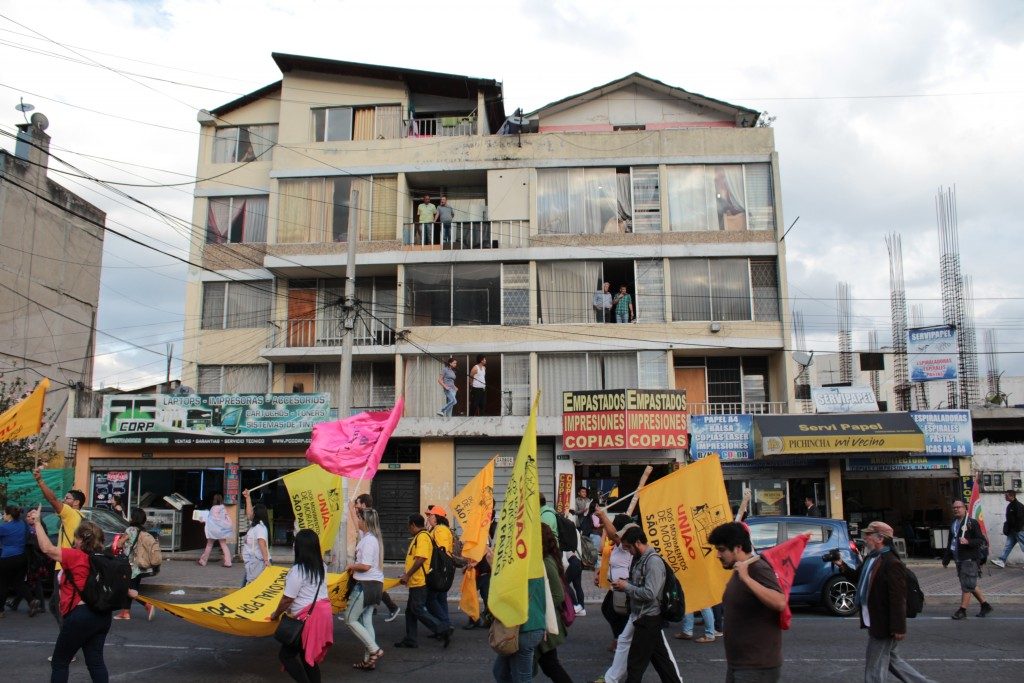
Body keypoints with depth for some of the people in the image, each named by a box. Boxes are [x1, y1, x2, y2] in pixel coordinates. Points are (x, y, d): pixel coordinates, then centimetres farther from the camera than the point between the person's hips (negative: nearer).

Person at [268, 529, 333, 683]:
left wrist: (275, 615, 2)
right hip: (323, 611, 8)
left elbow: (287, 600, -13)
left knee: (286, 655, 5)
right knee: (308, 655, 19)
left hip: (308, 617, -8)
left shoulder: (297, 571, -18)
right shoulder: (322, 567, 4)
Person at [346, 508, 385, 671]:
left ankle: (375, 650, -3)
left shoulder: (368, 540, -19)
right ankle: (369, 660, 15)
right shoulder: (371, 537, 11)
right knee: (366, 621, 12)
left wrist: (352, 566, -8)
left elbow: (365, 566, -25)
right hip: (374, 584, 10)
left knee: (350, 619, 0)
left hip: (366, 585, -10)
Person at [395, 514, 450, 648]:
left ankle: (443, 631, -10)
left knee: (418, 610, -9)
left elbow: (420, 559, -25)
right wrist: (407, 575, 23)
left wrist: (407, 575, -20)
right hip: (416, 582, 11)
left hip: (419, 582, -11)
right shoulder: (418, 537, 18)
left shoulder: (422, 537, -16)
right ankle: (410, 640, 19)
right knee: (410, 611, 14)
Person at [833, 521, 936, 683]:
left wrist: (899, 628, -23)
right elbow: (857, 577, 22)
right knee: (890, 659, 23)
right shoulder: (871, 558, 8)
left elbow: (898, 599, -24)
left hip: (884, 625, -10)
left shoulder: (892, 564, -23)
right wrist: (842, 565, 5)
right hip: (874, 622, 10)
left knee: (874, 667, 2)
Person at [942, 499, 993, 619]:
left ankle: (962, 610, -2)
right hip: (959, 559, 8)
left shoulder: (972, 523, -7)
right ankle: (985, 605, 27)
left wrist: (968, 542, -25)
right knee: (970, 585, 14)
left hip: (970, 559, -8)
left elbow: (981, 540, -10)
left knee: (967, 585, -6)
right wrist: (946, 558, 21)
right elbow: (950, 543, 22)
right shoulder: (953, 524, 15)